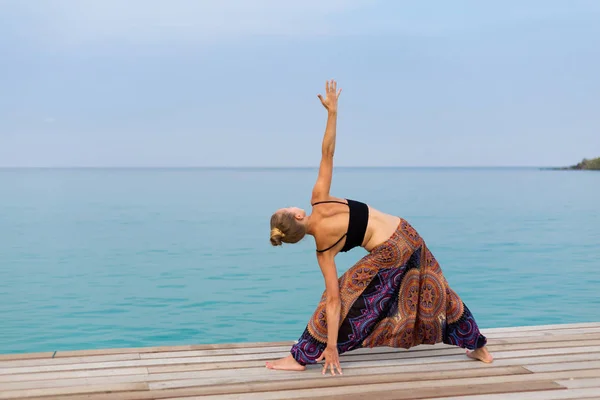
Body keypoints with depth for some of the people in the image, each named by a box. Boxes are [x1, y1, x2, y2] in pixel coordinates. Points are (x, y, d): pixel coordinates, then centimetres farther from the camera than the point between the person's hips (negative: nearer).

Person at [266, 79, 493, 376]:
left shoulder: (323, 248, -12)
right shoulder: (318, 200, -5)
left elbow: (333, 299, -15)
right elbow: (327, 153, -10)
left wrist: (331, 346, -13)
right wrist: (332, 111, -6)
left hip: (390, 254, -6)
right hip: (407, 234, 7)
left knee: (346, 297, 4)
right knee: (435, 292, 20)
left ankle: (301, 357, 11)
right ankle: (478, 347, 33)